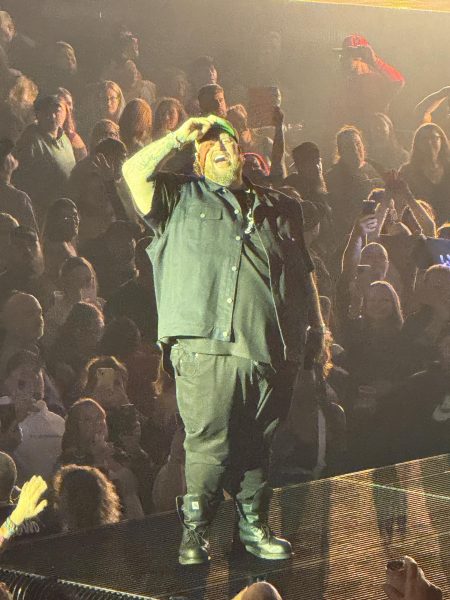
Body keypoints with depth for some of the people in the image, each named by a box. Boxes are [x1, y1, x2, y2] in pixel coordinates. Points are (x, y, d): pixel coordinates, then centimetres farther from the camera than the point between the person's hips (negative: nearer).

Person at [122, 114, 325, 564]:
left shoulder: (279, 207, 23)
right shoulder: (181, 199, 15)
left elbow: (304, 275, 24)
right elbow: (134, 172, -1)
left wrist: (316, 328, 18)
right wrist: (179, 137, 6)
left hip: (272, 349, 3)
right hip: (207, 345, -3)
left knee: (255, 442, 8)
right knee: (208, 442, -7)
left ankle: (254, 526, 20)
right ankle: (193, 530, 5)